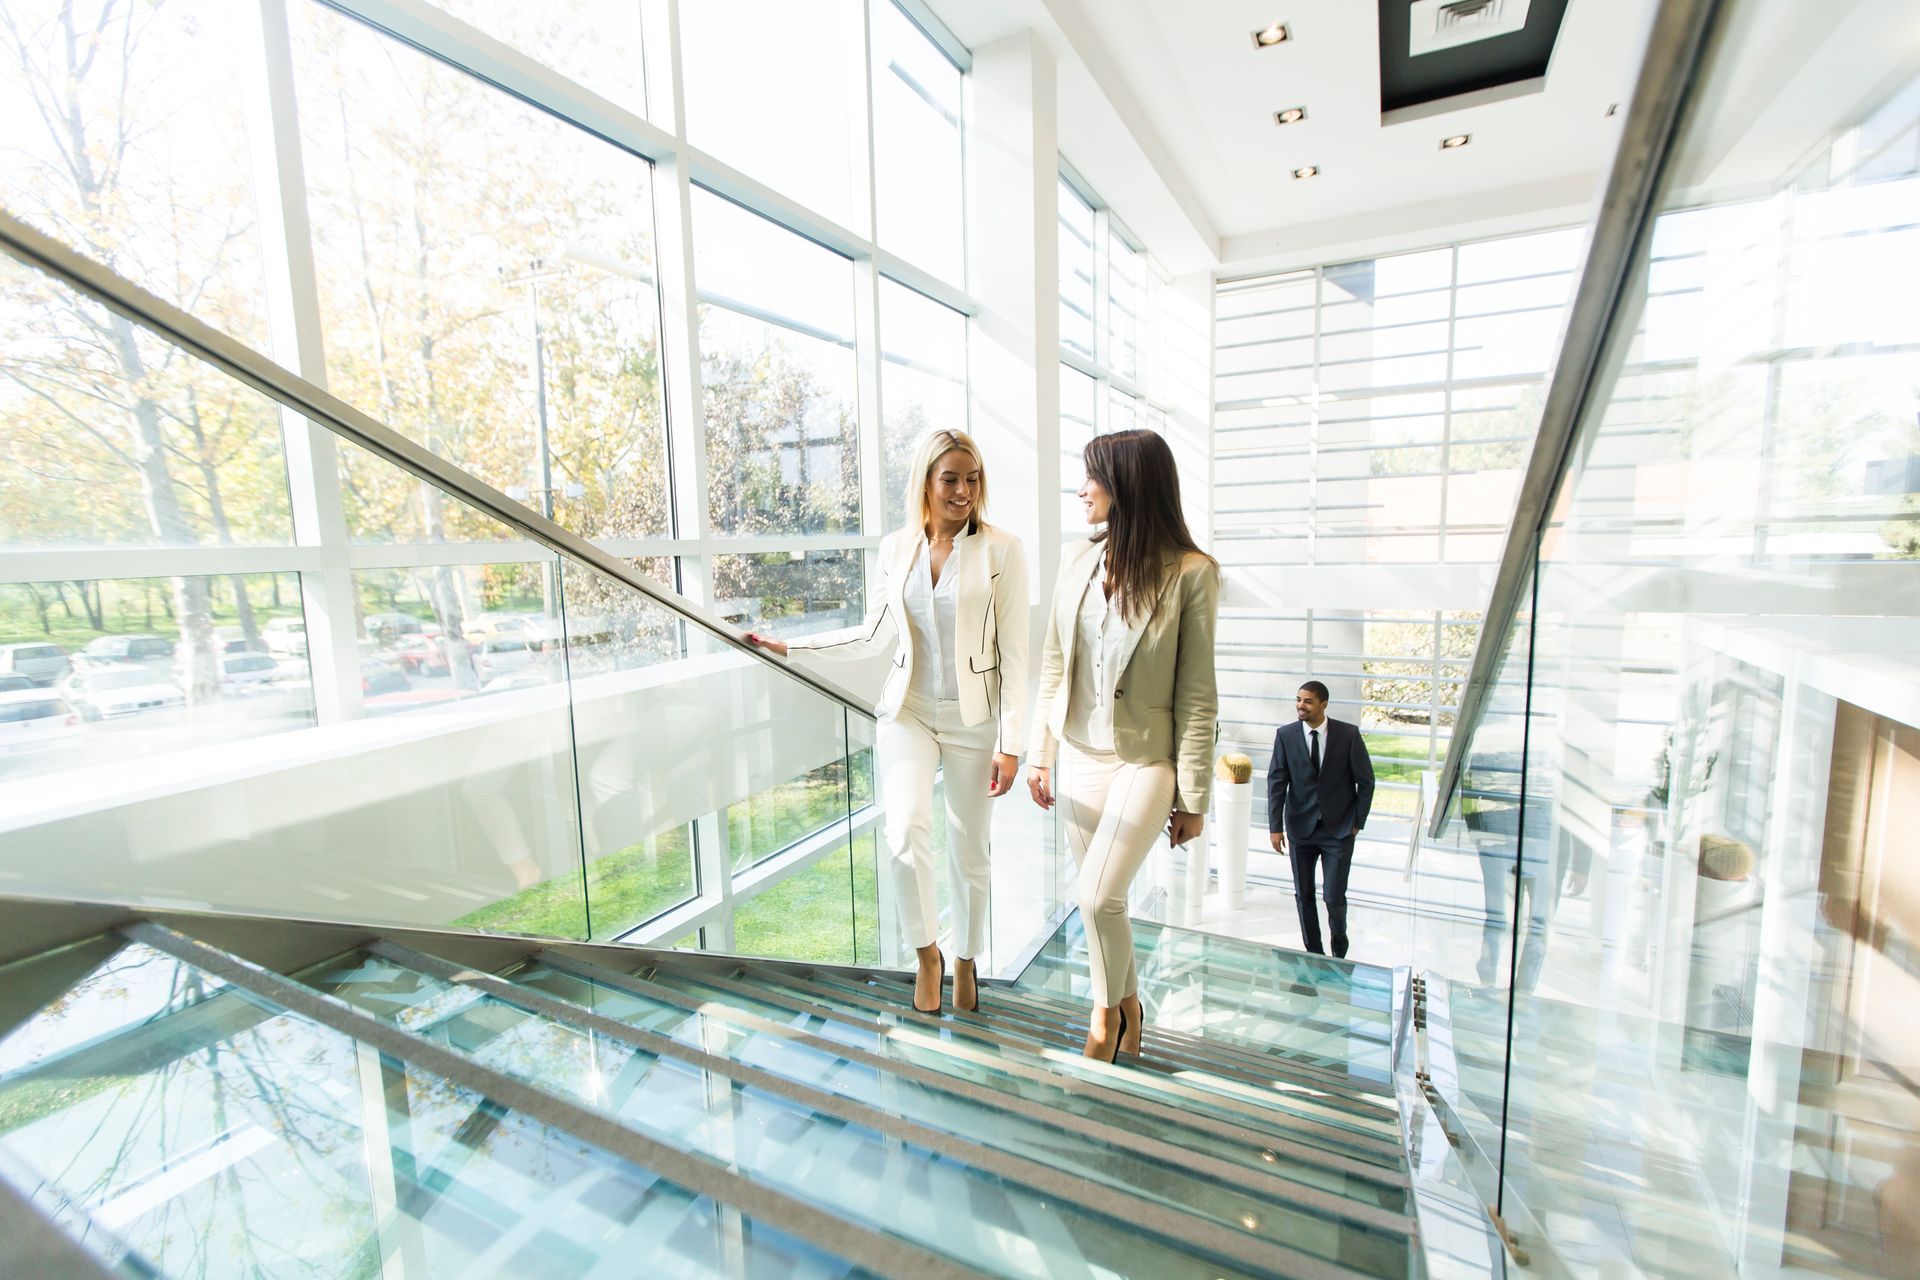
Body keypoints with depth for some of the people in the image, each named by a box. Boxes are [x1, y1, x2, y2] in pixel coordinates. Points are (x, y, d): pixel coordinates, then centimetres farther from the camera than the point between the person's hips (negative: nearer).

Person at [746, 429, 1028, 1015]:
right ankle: (926, 953, 11)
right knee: (905, 833, -18)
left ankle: (964, 963, 36)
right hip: (909, 709, 2)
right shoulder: (896, 547, 3)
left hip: (974, 717, -2)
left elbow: (1013, 653, -7)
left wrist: (1010, 744, -10)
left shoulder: (1001, 550, -7)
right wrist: (789, 647, 8)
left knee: (968, 850, 10)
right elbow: (874, 636, 10)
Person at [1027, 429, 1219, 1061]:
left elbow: (1197, 694, -9)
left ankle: (1108, 1009, 19)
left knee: (1098, 897, -12)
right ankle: (1129, 1006, 40)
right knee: (1102, 900, 14)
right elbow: (1053, 665, 7)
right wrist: (1040, 753, 7)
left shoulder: (1191, 571, -12)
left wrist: (1192, 796, -6)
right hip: (1080, 756, 5)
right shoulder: (1077, 559, 2)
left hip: (1145, 760, -5)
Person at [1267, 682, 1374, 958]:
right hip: (1301, 828, 2)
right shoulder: (1285, 735, -5)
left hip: (1339, 830, -2)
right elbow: (1276, 782, -4)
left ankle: (1338, 933, 31)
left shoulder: (1349, 734, -7)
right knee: (1303, 895, 10)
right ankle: (1313, 950, 29)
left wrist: (1358, 822, -1)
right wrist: (1275, 826, -7)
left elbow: (1365, 780, 0)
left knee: (1334, 896, -1)